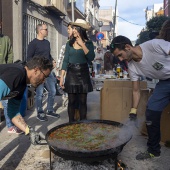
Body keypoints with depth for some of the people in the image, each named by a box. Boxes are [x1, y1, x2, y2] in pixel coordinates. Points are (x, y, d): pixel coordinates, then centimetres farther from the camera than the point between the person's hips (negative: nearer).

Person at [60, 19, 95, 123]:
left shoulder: (88, 43, 0)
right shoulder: (69, 43, 4)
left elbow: (91, 58, -15)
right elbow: (65, 60, 4)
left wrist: (82, 44, -17)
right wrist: (62, 77, -1)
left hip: (83, 73, -1)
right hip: (71, 73, 1)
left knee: (83, 101, 4)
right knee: (71, 101, 3)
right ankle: (71, 123, 14)